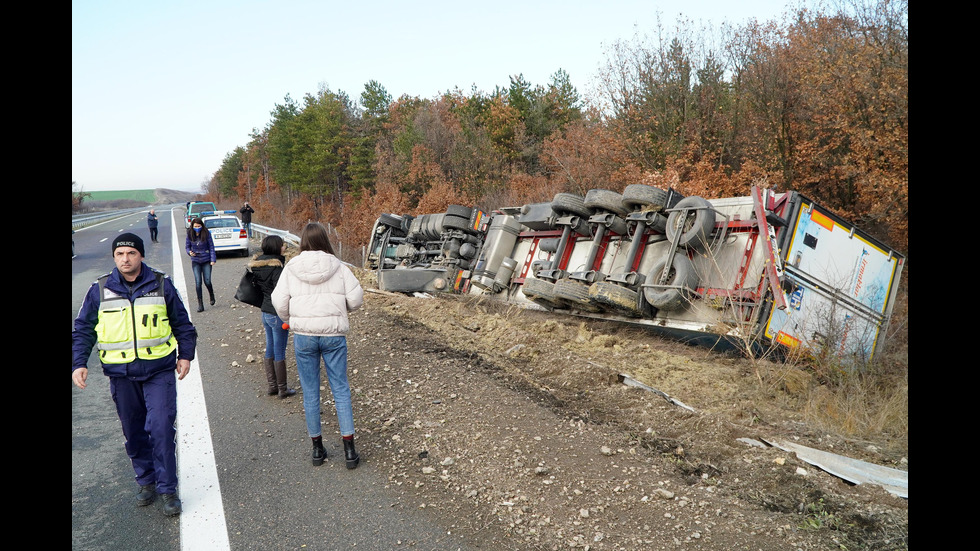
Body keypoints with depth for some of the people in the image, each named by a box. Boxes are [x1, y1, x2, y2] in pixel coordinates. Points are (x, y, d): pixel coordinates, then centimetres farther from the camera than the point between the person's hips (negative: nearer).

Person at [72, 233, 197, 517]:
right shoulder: (100, 290, 1)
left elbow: (181, 323, 10)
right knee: (134, 432, 12)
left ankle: (168, 489, 3)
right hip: (121, 375, 2)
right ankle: (146, 481, 29)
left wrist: (185, 355, 6)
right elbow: (83, 330, 9)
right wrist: (78, 363, -1)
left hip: (159, 370, -2)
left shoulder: (161, 285, 0)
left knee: (161, 429, -8)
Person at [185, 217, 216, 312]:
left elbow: (211, 246, -2)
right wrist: (189, 252, -13)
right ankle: (200, 303, 3)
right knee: (198, 282, -5)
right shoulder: (190, 234, -2)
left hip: (206, 260, -1)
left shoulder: (206, 233, -8)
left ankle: (211, 295, 29)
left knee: (207, 281, -4)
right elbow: (187, 246, 9)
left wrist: (213, 259, -7)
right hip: (195, 261, 1)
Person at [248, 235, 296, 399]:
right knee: (279, 353, 1)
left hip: (265, 313, 9)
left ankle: (272, 385, 27)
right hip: (277, 314, -9)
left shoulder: (258, 266, 5)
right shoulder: (276, 268, -21)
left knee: (270, 349, 17)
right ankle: (282, 389, 12)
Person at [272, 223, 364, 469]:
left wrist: (290, 320, 16)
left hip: (303, 335, 0)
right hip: (334, 335, 0)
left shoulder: (291, 268, -1)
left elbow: (279, 301, -4)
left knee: (310, 393, 11)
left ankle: (317, 448, 20)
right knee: (341, 389, 7)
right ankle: (349, 448, 7)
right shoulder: (338, 267, -2)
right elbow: (356, 298, -3)